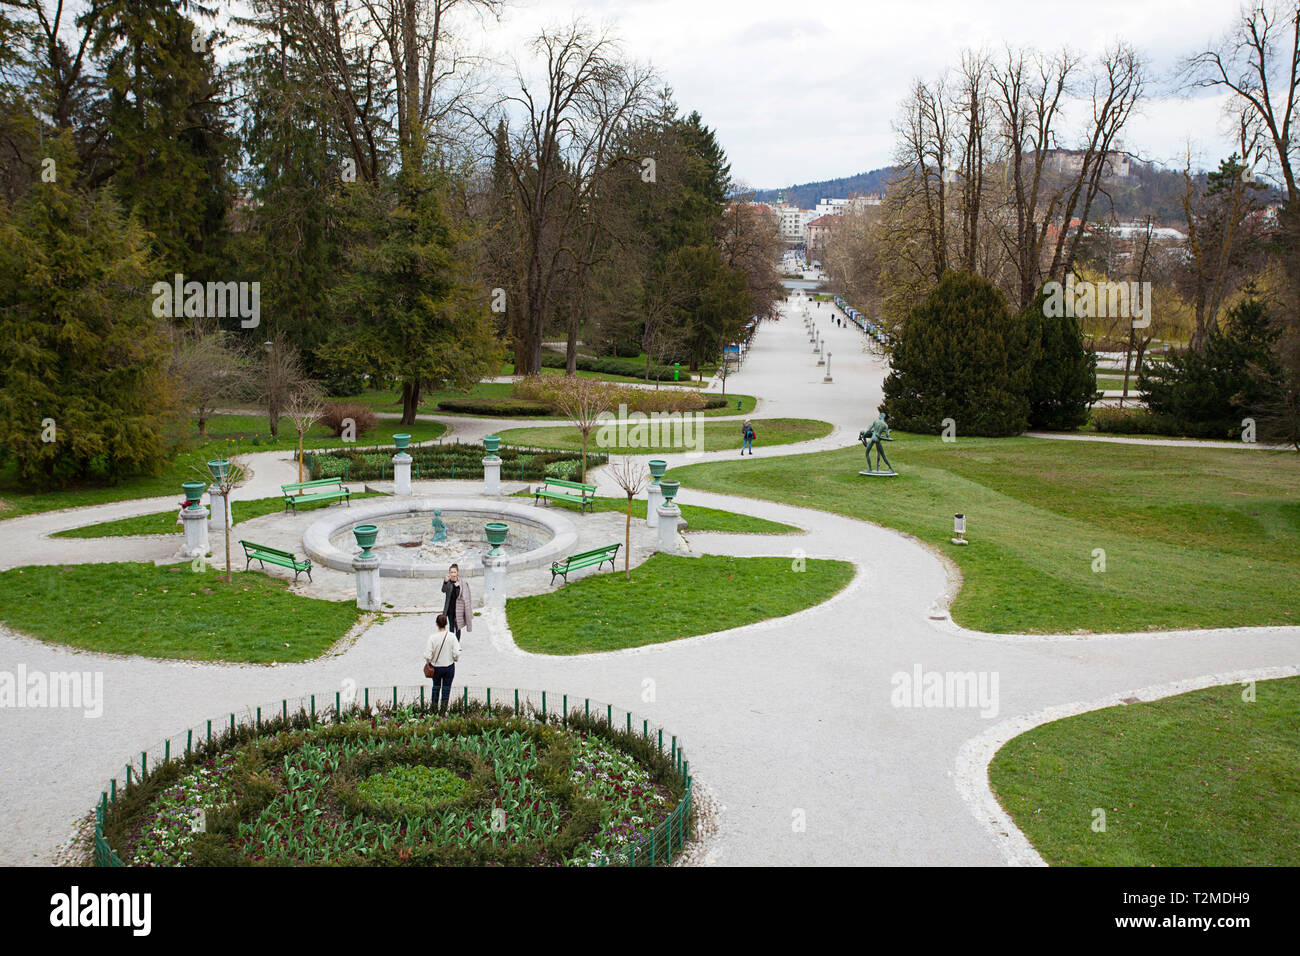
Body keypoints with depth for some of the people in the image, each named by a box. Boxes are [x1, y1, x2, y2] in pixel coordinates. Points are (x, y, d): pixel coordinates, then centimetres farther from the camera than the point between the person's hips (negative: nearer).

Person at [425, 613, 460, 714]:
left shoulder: (433, 637, -16)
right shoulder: (451, 636, -14)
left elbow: (427, 655, -15)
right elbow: (456, 653, -13)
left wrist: (428, 662, 5)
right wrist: (455, 659, 9)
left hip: (436, 667, 0)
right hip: (449, 666, 0)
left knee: (436, 687, 21)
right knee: (446, 689, 10)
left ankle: (434, 707, 33)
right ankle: (443, 711, 13)